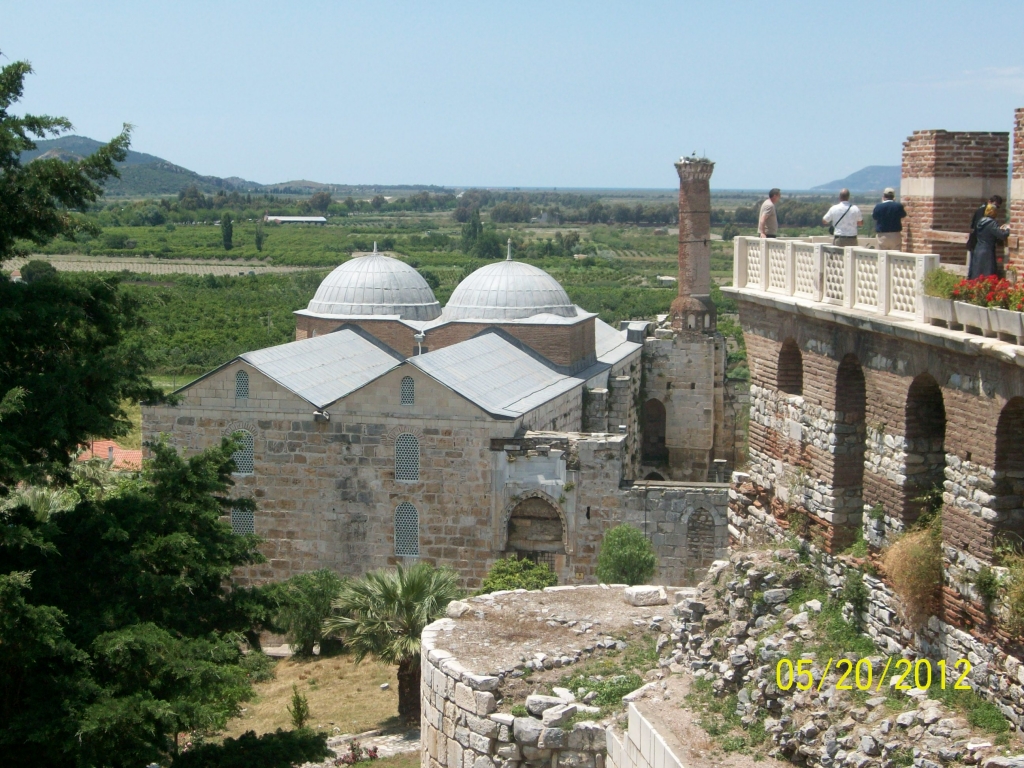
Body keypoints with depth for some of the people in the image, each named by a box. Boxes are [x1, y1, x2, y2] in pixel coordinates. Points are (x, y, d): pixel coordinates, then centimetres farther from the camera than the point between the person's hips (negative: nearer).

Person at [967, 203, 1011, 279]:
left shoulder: (981, 222, 9)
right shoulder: (992, 223, -16)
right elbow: (1002, 235, -21)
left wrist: (1000, 229, 19)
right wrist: (1007, 229, -1)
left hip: (977, 251, 9)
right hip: (987, 254, -9)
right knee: (987, 279, -7)